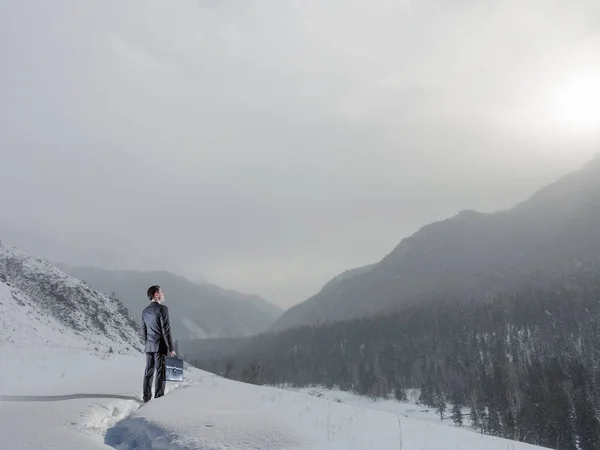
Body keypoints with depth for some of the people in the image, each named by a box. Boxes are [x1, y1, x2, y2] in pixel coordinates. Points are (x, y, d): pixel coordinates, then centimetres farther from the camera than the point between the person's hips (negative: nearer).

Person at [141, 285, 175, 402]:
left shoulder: (145, 311, 11)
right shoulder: (162, 309, -12)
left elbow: (143, 331, 15)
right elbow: (166, 330, -15)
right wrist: (171, 348, -11)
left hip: (149, 346, 7)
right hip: (160, 346, -7)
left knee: (148, 372, 12)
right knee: (161, 373, -2)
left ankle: (146, 398, 16)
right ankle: (158, 399, -2)